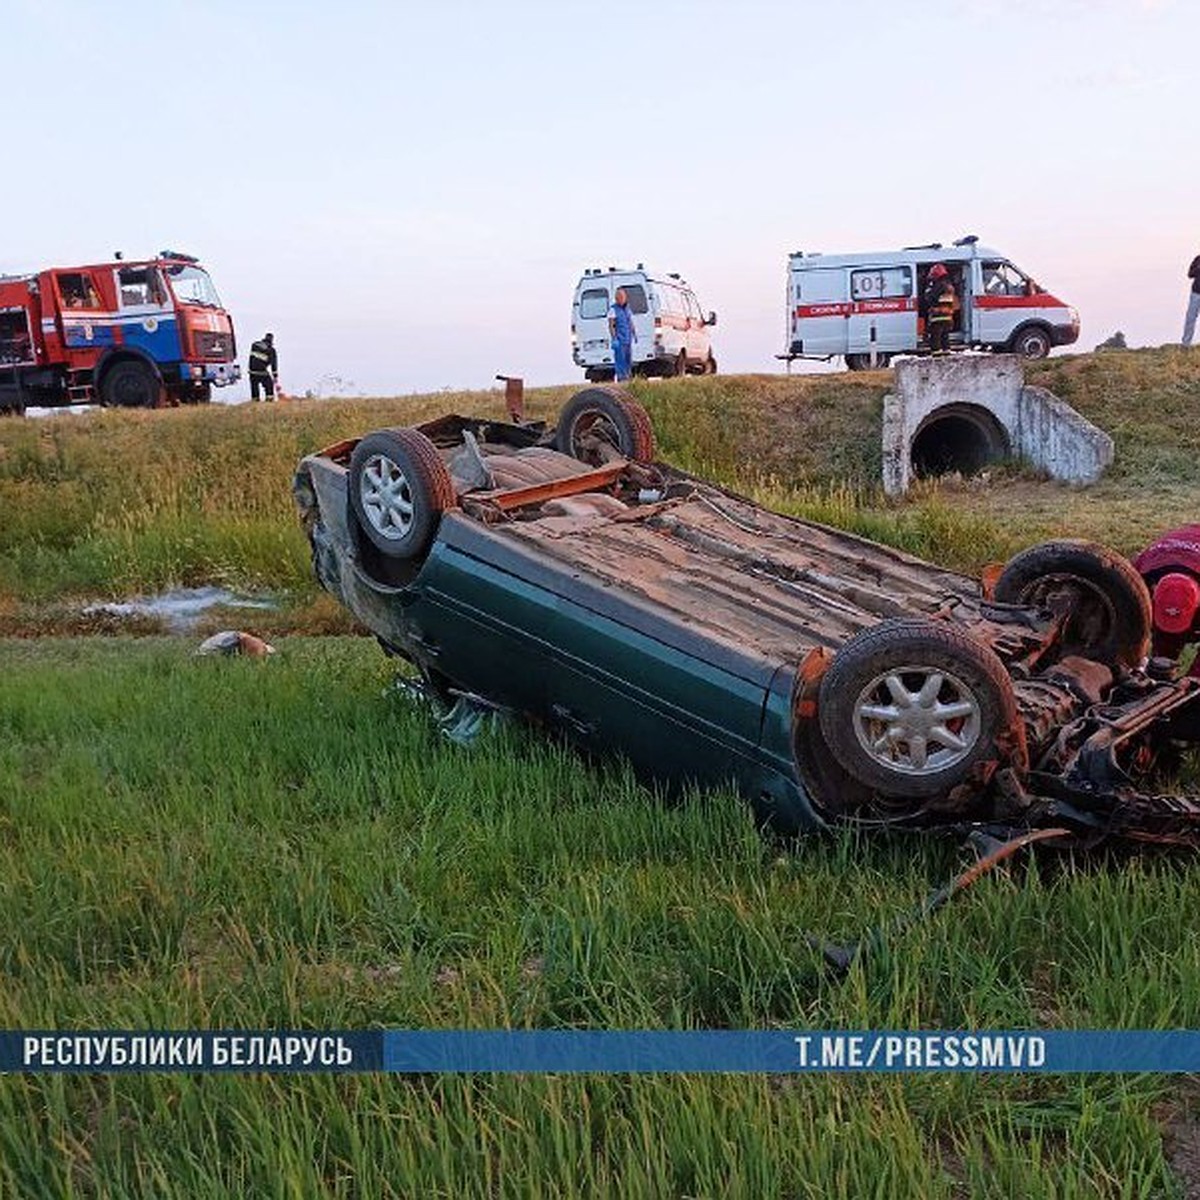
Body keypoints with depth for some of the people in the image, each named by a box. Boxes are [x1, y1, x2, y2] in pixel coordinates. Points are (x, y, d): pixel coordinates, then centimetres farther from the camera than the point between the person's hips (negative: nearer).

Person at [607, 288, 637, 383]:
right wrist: (614, 339, -18)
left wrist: (634, 335, 21)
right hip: (619, 340, -7)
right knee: (620, 359, -9)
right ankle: (621, 378, -8)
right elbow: (611, 326, -10)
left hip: (628, 339, 7)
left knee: (629, 359, 9)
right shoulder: (613, 310, -6)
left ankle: (629, 376, 16)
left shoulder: (627, 309, 15)